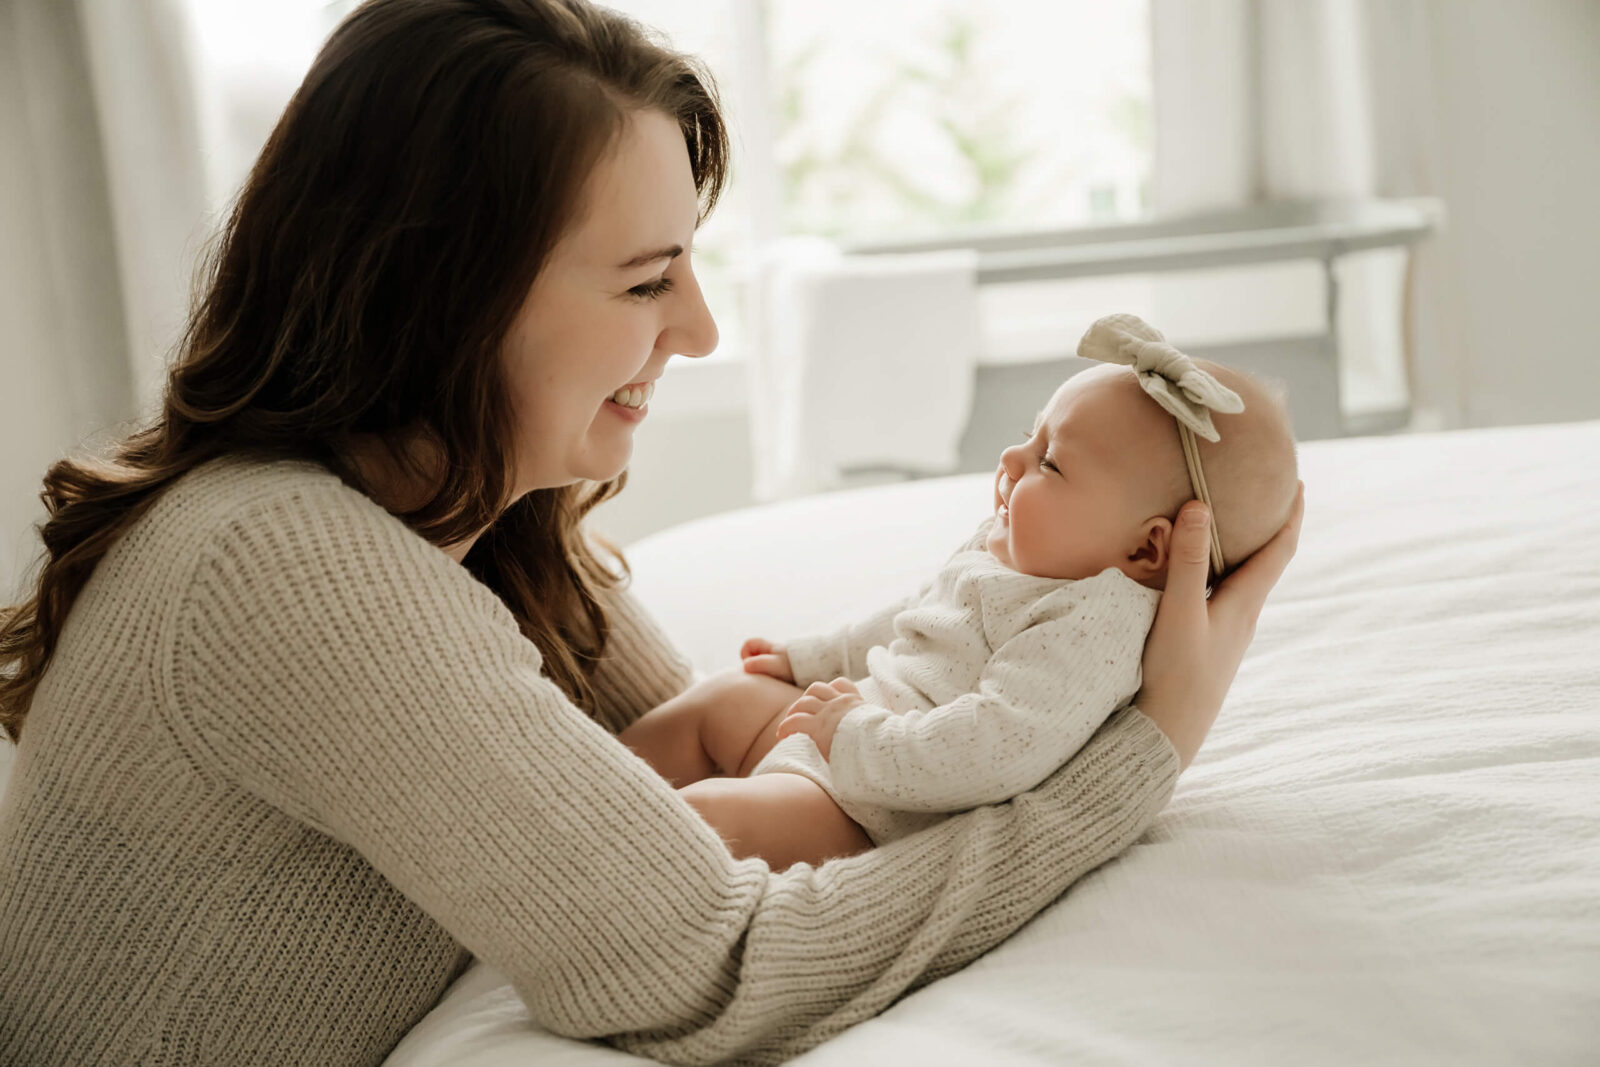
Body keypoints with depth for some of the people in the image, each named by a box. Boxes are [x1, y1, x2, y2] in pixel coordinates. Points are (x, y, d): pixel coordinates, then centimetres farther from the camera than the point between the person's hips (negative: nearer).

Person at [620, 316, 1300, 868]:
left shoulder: (1091, 631, -28)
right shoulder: (1008, 546, 6)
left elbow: (996, 754, -37)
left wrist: (859, 736, -29)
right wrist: (810, 660, 27)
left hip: (880, 814, -11)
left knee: (707, 813, -25)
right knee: (714, 703, 20)